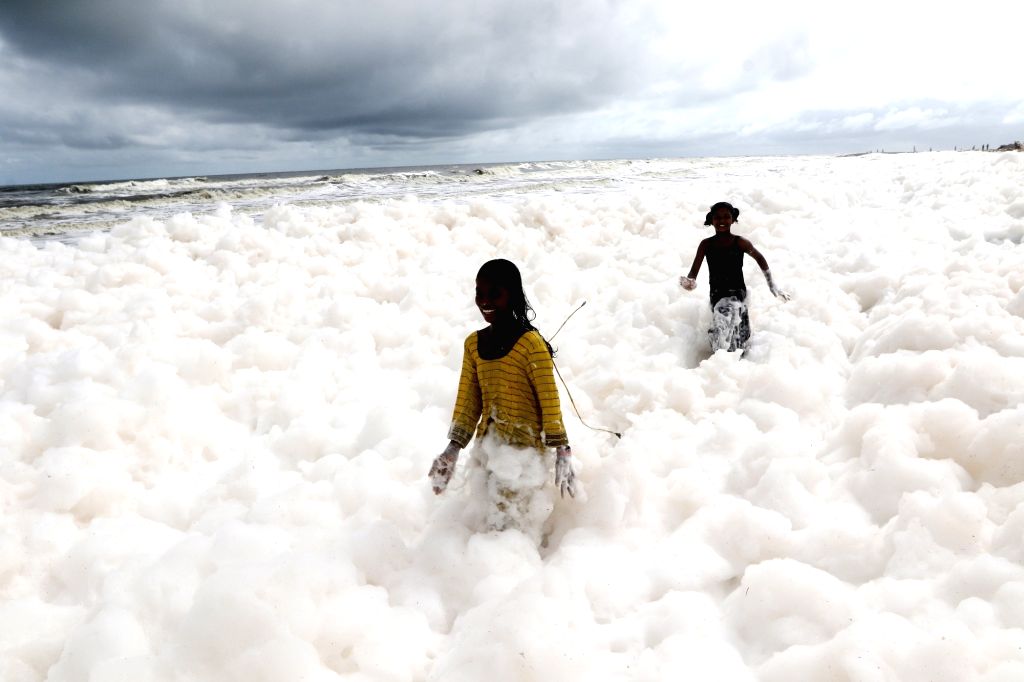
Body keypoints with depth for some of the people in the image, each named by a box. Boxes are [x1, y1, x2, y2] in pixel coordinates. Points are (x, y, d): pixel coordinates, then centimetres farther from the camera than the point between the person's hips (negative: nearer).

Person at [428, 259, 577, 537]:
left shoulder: (531, 343, -13)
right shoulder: (473, 343, 7)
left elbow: (549, 400, -12)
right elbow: (468, 400, 11)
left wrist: (561, 451, -13)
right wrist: (453, 448, 8)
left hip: (525, 448, -6)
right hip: (486, 448, 6)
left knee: (513, 527, -8)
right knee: (497, 517, 14)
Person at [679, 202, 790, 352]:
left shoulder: (740, 243, -2)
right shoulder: (706, 245, 2)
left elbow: (759, 258, 15)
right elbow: (693, 272, -2)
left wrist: (772, 285, 17)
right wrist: (689, 282, -26)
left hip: (737, 293, -3)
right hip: (716, 294, 3)